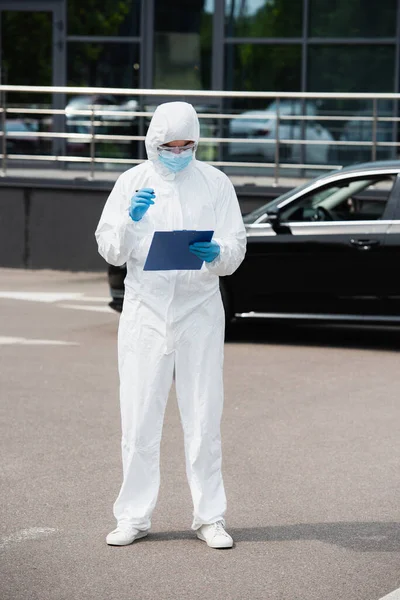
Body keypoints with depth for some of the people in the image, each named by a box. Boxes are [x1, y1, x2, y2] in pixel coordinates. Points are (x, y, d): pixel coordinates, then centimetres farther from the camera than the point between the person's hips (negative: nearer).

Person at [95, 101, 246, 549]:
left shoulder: (215, 184, 6)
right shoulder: (132, 183, 6)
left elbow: (236, 248, 3)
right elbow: (110, 251, 3)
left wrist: (217, 253, -19)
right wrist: (130, 220, -16)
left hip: (199, 310, 0)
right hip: (145, 309, 0)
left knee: (203, 418, 2)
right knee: (139, 419, 0)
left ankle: (210, 516, 9)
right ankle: (134, 516, 9)